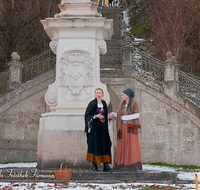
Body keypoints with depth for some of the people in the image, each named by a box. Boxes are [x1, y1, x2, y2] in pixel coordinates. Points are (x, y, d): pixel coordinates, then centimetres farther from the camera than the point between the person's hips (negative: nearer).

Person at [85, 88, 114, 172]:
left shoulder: (104, 103, 11)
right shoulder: (92, 103, -4)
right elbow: (87, 115, -8)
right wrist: (96, 116, -20)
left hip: (103, 127, 5)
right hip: (94, 127, -5)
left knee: (105, 145, -1)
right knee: (94, 145, -5)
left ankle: (106, 166, 0)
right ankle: (95, 165, 2)